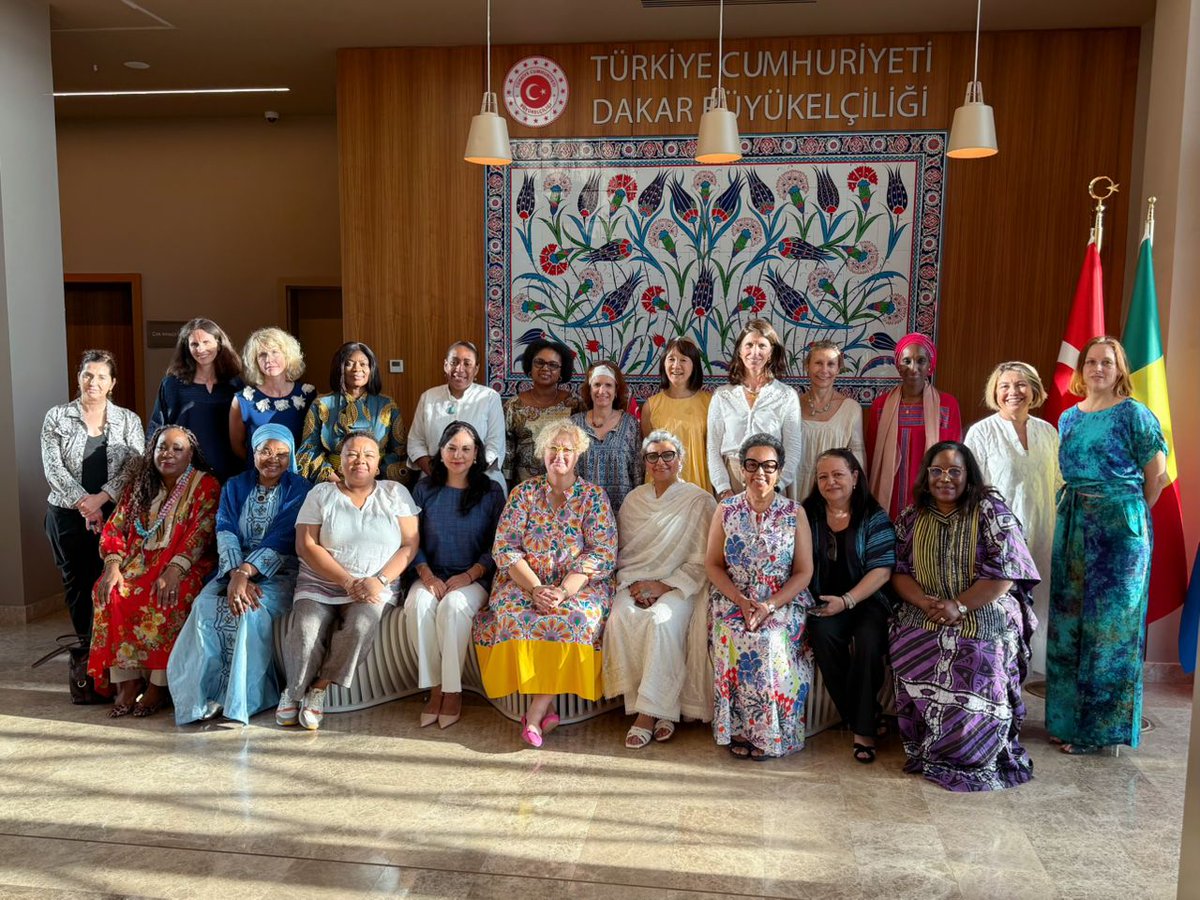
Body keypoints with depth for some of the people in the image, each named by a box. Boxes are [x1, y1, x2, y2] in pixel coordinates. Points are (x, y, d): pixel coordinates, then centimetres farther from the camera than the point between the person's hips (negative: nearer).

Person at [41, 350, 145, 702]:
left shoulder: (128, 420, 7)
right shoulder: (57, 418, 6)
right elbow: (53, 468, -2)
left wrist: (101, 498, -15)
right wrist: (84, 502, -12)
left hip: (114, 513, 0)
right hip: (68, 515, 0)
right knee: (77, 584, 3)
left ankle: (86, 661, 6)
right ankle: (88, 657, 15)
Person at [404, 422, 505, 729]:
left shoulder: (491, 492, 4)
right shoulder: (425, 489, 9)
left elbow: (496, 546, 0)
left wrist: (469, 575, -13)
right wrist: (427, 575, -10)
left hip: (475, 578, -2)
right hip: (432, 575, 2)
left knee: (454, 605, -34)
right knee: (418, 604, -30)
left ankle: (452, 690, -20)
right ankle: (435, 687, -19)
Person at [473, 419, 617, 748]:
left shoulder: (594, 497, 4)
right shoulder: (523, 493, 7)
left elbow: (602, 555, -5)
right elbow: (505, 548, 0)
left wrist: (563, 592, -19)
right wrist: (536, 589, -15)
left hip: (578, 586, -1)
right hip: (524, 582, 1)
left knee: (577, 619, -32)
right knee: (511, 616, -29)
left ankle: (535, 712, -22)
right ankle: (544, 710, -18)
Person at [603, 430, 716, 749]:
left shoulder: (700, 501, 1)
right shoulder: (634, 499, 14)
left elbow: (701, 563, -3)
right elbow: (621, 552, 15)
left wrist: (663, 586, -13)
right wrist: (633, 584, -3)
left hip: (679, 585, -3)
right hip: (635, 582, 4)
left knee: (661, 620, -35)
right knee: (621, 617, -29)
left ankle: (648, 712, -25)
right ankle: (663, 710, -22)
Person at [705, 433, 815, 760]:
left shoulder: (794, 513, 0)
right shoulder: (726, 510, 3)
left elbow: (804, 572, -2)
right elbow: (713, 564, 2)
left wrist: (770, 606, -16)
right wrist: (741, 602, -13)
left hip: (783, 602, -1)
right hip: (733, 599, 1)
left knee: (772, 641, -29)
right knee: (733, 640, -28)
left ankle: (770, 733, -12)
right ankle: (738, 729, -12)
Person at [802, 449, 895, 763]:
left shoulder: (874, 517, 1)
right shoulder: (808, 514, 7)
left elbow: (882, 569, -7)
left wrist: (847, 601, -17)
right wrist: (809, 601, -12)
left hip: (867, 601, -1)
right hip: (823, 605, 2)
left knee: (869, 640, -32)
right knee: (822, 634, -30)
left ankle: (863, 729, -15)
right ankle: (859, 720, -14)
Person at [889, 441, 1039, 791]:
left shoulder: (991, 510, -2)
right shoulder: (911, 517, 11)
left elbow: (1005, 572, -10)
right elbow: (899, 571, 7)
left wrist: (959, 606, -17)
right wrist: (925, 603, -13)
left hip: (985, 617, -3)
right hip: (925, 617, 3)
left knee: (974, 674, -29)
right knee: (912, 664, -25)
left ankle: (972, 756, -4)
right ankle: (925, 746, -3)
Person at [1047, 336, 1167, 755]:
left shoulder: (1133, 414, -6)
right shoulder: (1069, 418, 12)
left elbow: (1156, 475, -4)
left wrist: (1127, 513, 4)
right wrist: (1080, 511, 11)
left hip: (1119, 526, -6)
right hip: (1072, 524, 6)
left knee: (1109, 623, 0)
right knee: (1068, 619, 9)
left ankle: (1101, 726, 10)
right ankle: (1070, 717, 21)